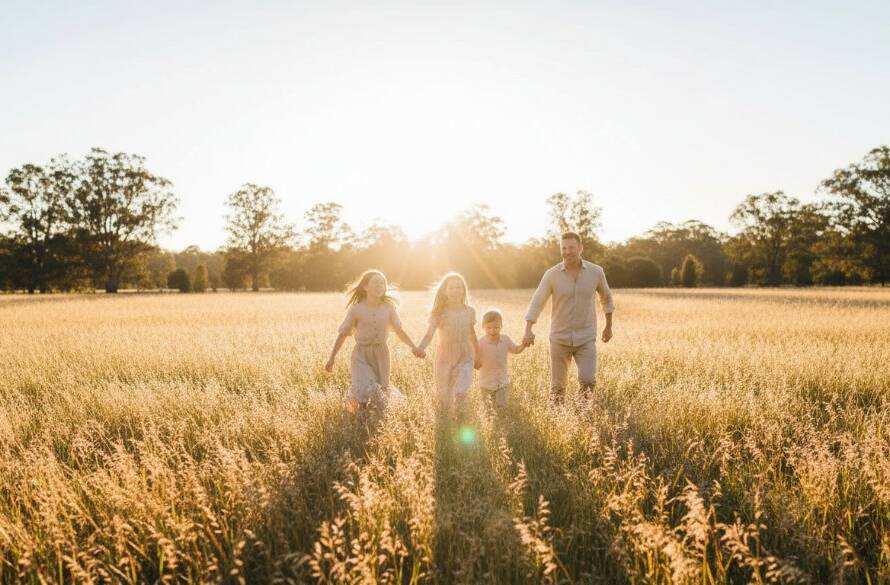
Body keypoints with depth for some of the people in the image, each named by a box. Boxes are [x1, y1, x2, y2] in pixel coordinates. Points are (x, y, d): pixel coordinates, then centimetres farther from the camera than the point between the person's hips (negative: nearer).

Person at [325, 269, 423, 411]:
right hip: (361, 355, -3)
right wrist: (331, 358, 0)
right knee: (364, 391, -21)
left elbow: (399, 331, 7)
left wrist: (413, 347, -8)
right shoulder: (356, 309, -6)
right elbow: (343, 334, 1)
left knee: (381, 395, 7)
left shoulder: (388, 308, 0)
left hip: (381, 354, 3)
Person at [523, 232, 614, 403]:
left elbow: (606, 297, 13)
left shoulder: (596, 272, -5)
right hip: (559, 338, 0)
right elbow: (536, 303, -7)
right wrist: (528, 331, -21)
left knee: (588, 380, -17)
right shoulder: (551, 274, -8)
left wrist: (609, 326, 18)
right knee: (557, 387, 6)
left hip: (585, 338, 0)